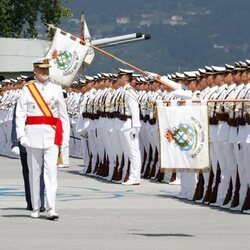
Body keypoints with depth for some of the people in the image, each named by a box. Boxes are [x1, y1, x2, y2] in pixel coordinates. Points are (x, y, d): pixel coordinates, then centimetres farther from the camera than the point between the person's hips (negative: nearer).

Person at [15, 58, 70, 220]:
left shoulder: (56, 89, 9)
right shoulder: (27, 90, 5)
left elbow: (63, 114, 12)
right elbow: (20, 114, 1)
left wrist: (66, 136, 8)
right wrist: (21, 135, -9)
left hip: (52, 135, 0)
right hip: (33, 134, 0)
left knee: (51, 171, -10)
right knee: (34, 172, 6)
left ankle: (51, 208, -14)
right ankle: (35, 208, 15)